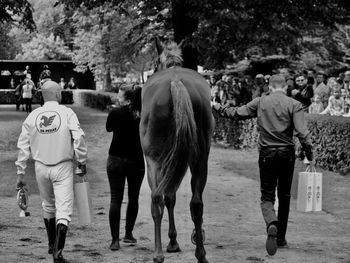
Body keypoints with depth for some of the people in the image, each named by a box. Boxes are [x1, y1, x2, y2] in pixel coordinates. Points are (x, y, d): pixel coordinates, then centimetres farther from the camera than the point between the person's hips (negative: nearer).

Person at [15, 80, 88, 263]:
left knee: (48, 206, 22)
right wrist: (82, 161, -2)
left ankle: (52, 245, 34)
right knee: (63, 209, -2)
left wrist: (20, 173, 8)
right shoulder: (67, 113, -7)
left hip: (41, 167, 4)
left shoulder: (33, 116, 2)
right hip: (62, 166, -4)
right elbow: (79, 138, -14)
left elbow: (23, 146, 3)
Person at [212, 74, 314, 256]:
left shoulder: (260, 102, 2)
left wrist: (217, 107, 23)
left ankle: (272, 224, -28)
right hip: (286, 153, 0)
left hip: (266, 153, 0)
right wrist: (310, 156, -4)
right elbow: (302, 133, -11)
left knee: (267, 197, 3)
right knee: (284, 196, 15)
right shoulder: (294, 105, -2)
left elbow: (237, 113, 7)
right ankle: (281, 238, 22)